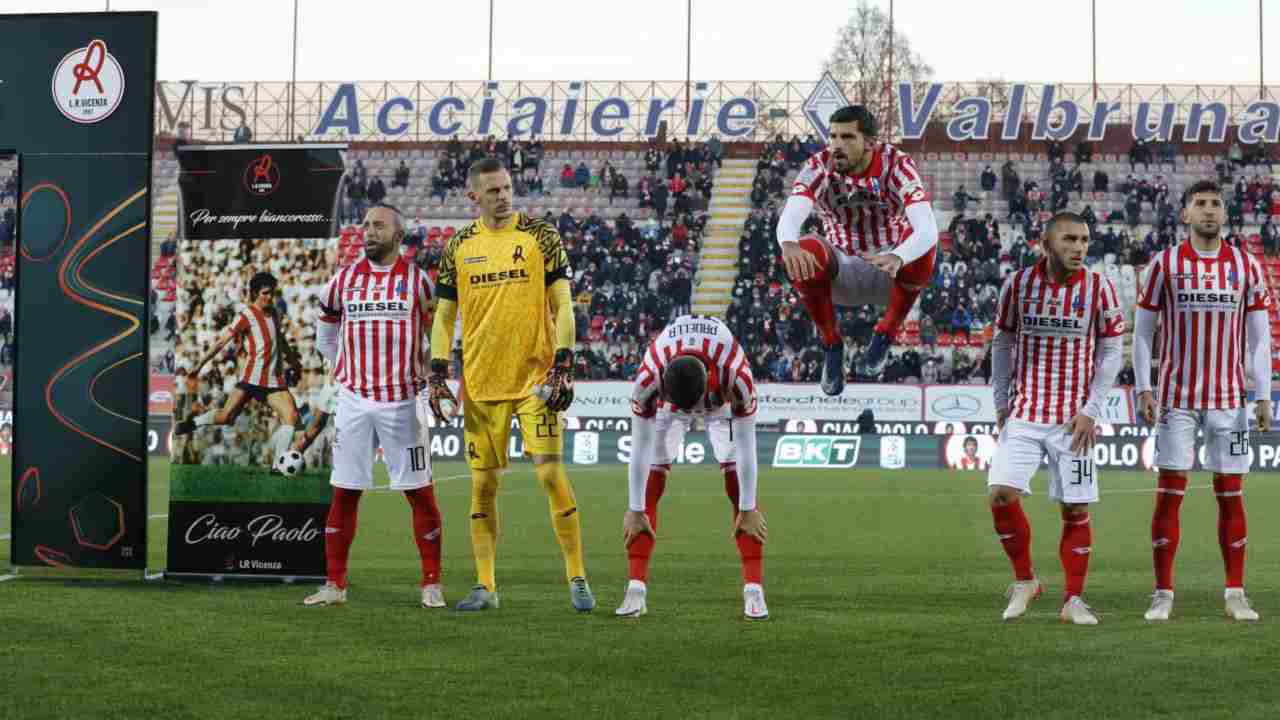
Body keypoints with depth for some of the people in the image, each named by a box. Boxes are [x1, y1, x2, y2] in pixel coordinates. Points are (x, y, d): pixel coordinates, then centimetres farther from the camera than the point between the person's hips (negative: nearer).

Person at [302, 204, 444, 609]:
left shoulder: (417, 280, 0)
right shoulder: (344, 279, 6)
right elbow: (325, 331, 21)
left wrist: (428, 377, 8)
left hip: (402, 401, -2)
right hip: (354, 400, 2)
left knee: (420, 493, -1)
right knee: (344, 493, 3)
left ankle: (432, 584, 8)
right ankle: (334, 584, 10)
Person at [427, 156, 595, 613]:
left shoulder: (540, 236, 0)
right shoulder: (458, 248, 8)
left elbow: (562, 306, -1)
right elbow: (444, 317, 12)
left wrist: (562, 366, -11)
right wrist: (438, 376, 2)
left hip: (535, 379, -3)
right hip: (480, 384, 3)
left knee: (551, 474, -9)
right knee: (483, 485, 6)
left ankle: (577, 579, 2)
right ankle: (485, 587, 15)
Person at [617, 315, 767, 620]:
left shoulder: (736, 376, -42)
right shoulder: (648, 379, -40)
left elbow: (745, 448, -31)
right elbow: (640, 449, -28)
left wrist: (748, 509, -25)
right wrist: (635, 510, -22)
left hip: (722, 404, -1)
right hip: (668, 402, 1)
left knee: (739, 491, -13)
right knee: (649, 490, -11)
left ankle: (754, 590, -13)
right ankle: (636, 589, -8)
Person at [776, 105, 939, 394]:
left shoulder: (897, 165, -20)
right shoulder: (818, 167, -14)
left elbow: (928, 230, -33)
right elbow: (788, 218, -30)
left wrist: (896, 258, -55)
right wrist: (789, 245, -55)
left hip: (890, 273, -1)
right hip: (841, 273, 1)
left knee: (923, 248, -34)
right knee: (805, 251, -31)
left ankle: (884, 337, -10)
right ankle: (831, 345, -8)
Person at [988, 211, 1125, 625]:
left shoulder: (1099, 288, -4)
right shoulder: (1018, 284, -1)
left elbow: (1111, 350, 0)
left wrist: (1090, 409, -7)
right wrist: (1001, 401, 4)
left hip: (1074, 419, -1)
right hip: (1023, 415, 1)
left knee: (1076, 510, 0)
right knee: (1001, 494, -13)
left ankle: (1073, 600, 14)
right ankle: (1024, 581, 8)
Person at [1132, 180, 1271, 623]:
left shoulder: (1246, 267, 5)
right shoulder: (1165, 265, 0)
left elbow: (1259, 337, 6)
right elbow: (1142, 330, 3)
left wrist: (1263, 397, 1)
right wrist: (1143, 389, -6)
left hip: (1229, 399, 1)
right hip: (1176, 398, -1)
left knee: (1231, 493, 3)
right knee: (1169, 491, -2)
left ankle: (1235, 594, 11)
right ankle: (1163, 594, 4)